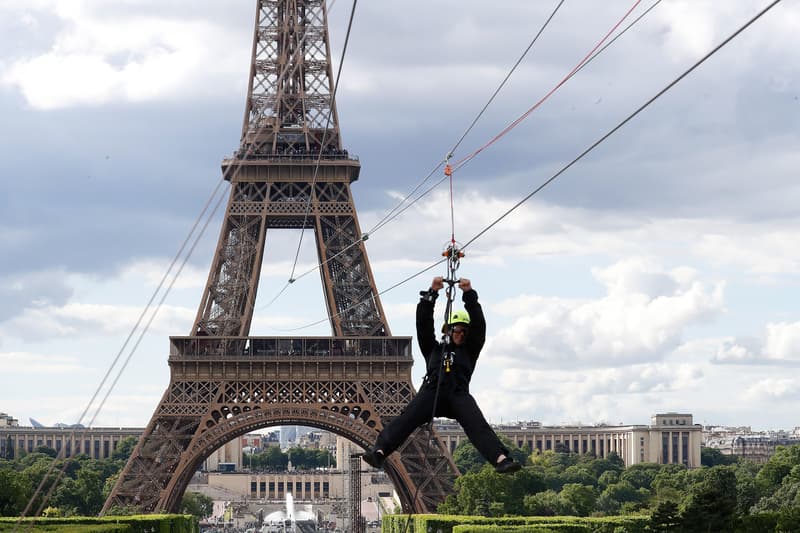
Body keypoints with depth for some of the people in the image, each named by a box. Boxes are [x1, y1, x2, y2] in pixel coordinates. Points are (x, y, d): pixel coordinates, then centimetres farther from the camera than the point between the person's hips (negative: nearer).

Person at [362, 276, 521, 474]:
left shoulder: (469, 351, 30)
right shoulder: (433, 349, 32)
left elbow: (479, 324, 20)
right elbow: (424, 323, 21)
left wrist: (469, 294, 12)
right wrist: (431, 293, 13)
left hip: (458, 394, 0)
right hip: (432, 391, 0)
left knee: (478, 425, -24)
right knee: (406, 419, -25)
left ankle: (501, 459, -42)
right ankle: (379, 452, -43)